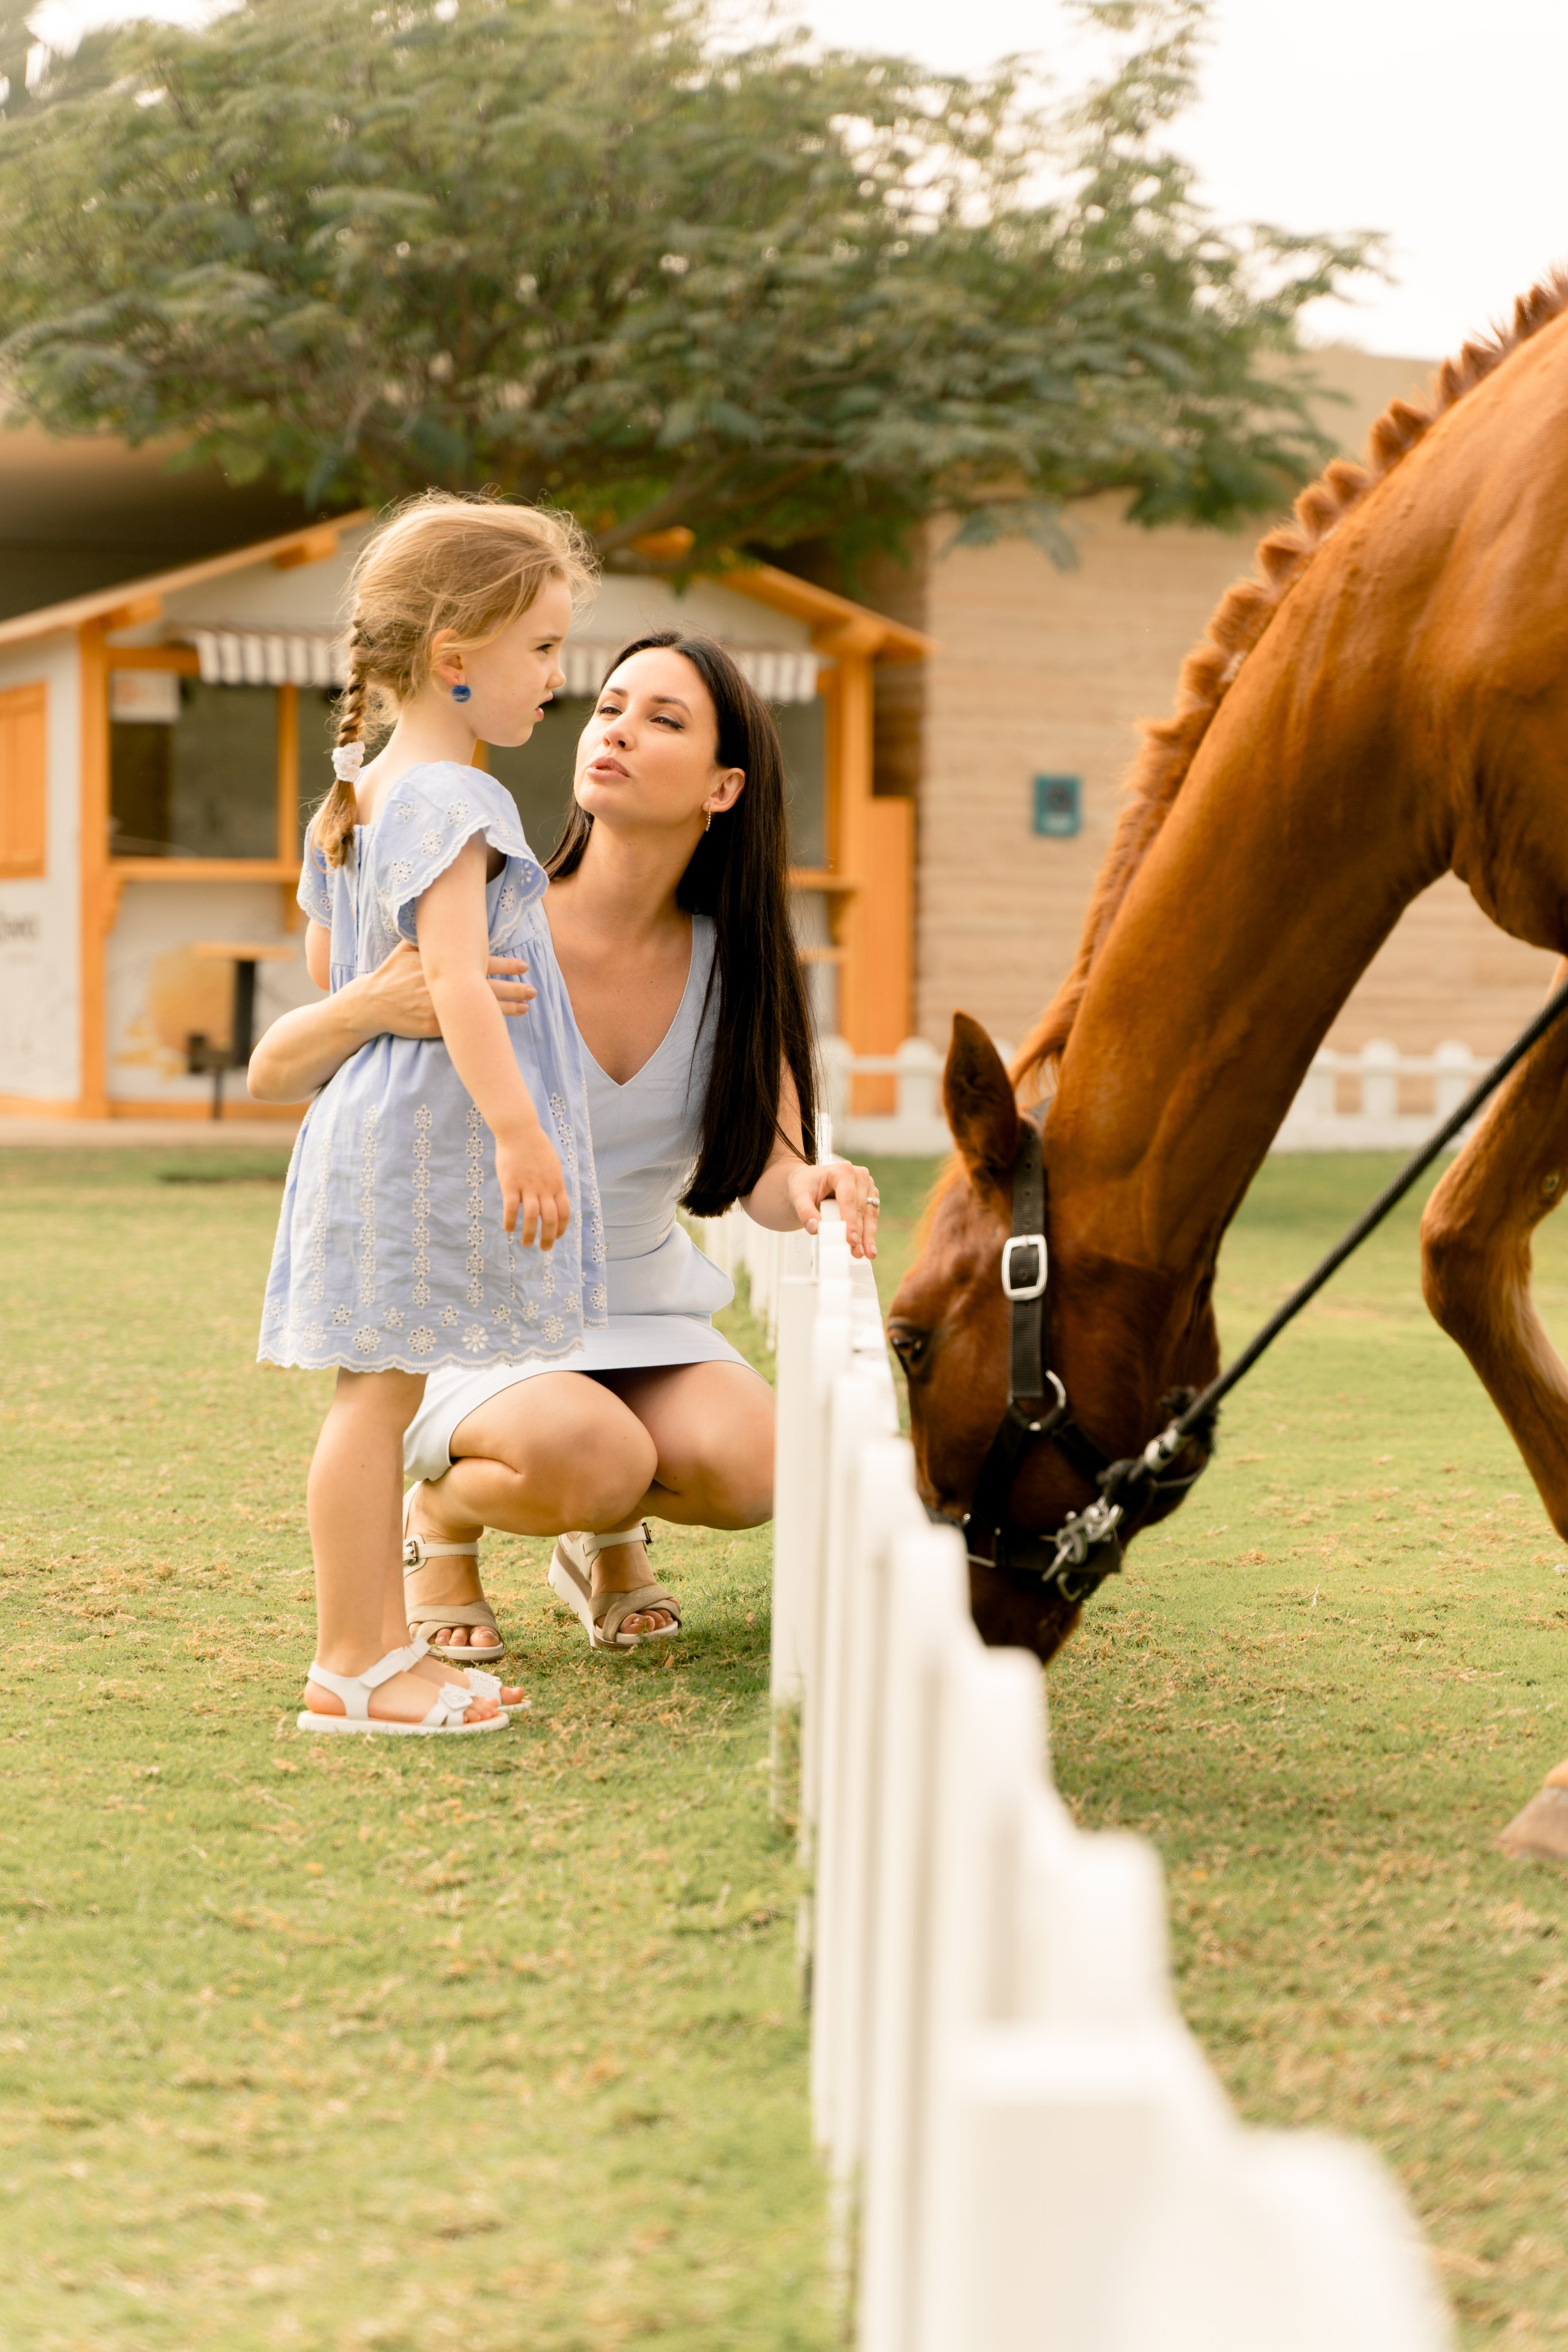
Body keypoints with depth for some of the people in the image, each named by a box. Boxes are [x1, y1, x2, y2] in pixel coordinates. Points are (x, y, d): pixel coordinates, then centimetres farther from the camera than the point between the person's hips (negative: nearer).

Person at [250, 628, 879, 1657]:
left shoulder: (732, 964, -6)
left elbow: (765, 1171, -7)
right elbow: (273, 1074, -17)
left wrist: (811, 1189, -33)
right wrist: (373, 1007, -40)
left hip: (641, 1302, 4)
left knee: (748, 1466, -26)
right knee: (594, 1461, -33)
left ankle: (607, 1536, 10)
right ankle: (439, 1514, 2)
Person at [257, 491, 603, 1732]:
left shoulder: (355, 799, 15)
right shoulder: (453, 801, -16)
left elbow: (327, 960, 24)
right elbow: (453, 975, -26)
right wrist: (518, 1128, -29)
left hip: (376, 1125, 10)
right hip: (424, 1132, -10)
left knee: (383, 1391, 12)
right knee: (380, 1390, -7)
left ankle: (383, 1644, 18)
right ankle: (350, 1663, -3)